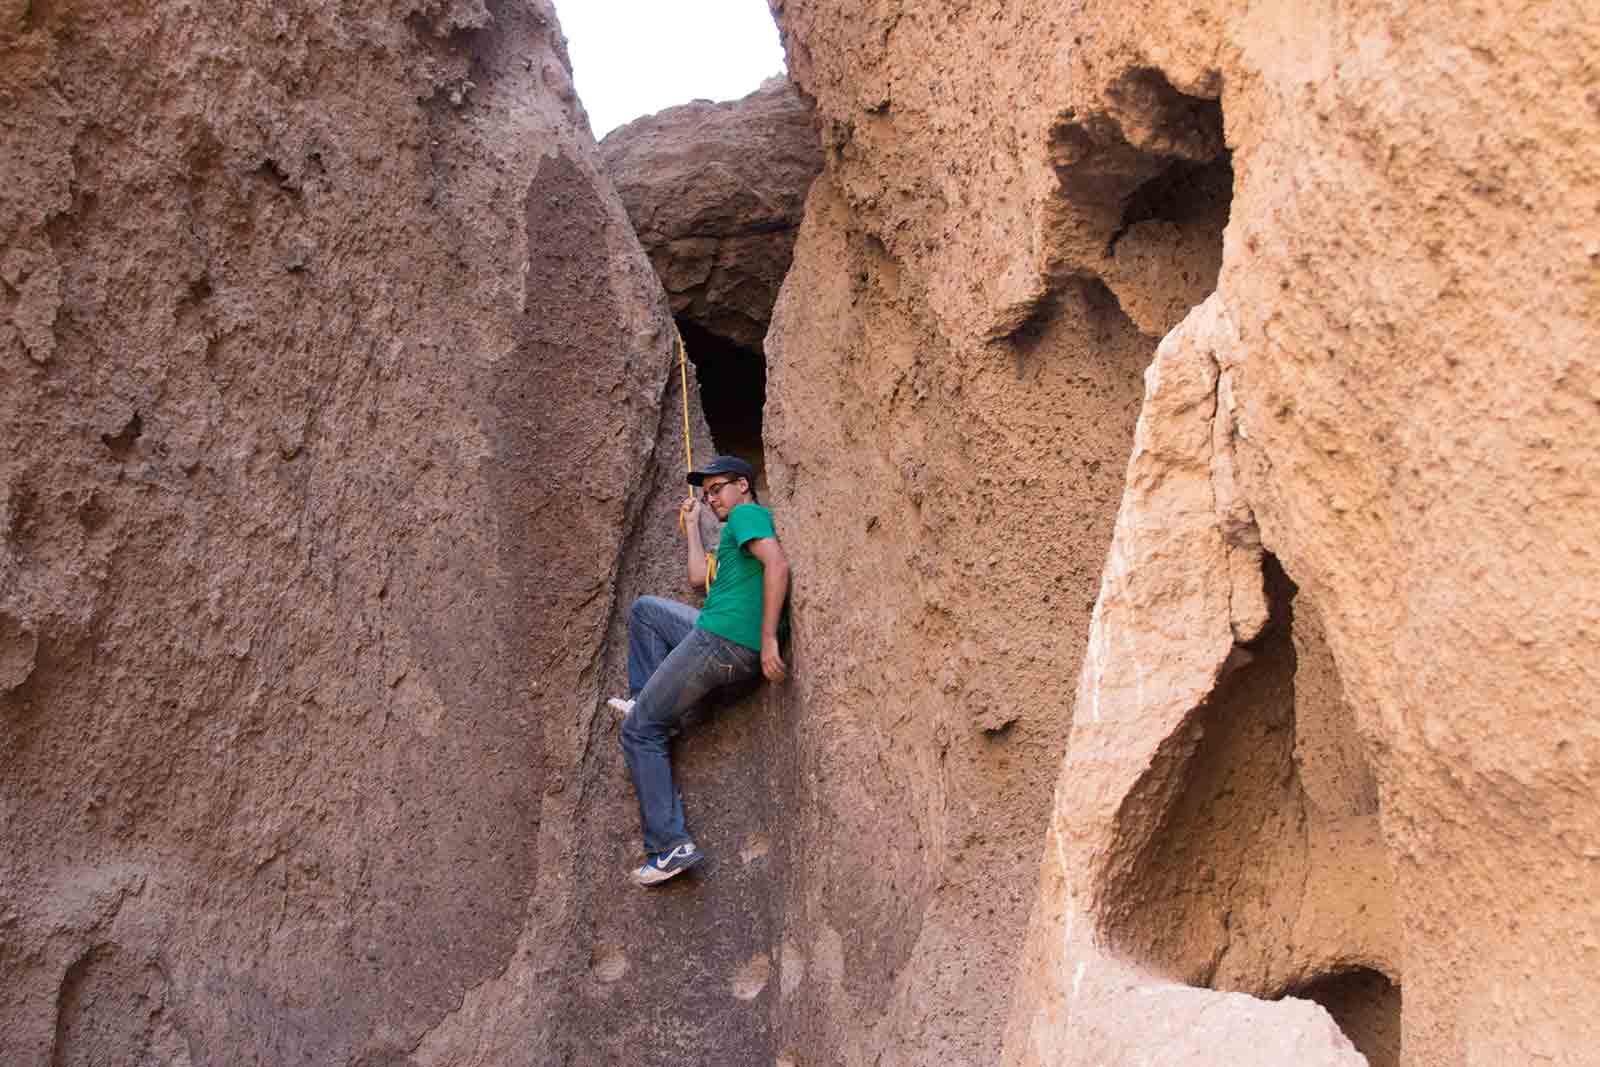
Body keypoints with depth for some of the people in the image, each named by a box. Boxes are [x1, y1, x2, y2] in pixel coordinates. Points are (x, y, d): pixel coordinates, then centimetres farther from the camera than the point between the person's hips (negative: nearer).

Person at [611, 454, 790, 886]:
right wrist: (692, 525, 33)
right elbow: (699, 578, 31)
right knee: (644, 608, 29)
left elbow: (777, 564, -23)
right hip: (719, 636, 10)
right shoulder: (740, 527, 25)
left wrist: (768, 638, -28)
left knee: (638, 732, -2)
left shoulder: (747, 514, -5)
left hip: (724, 642, -10)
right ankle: (646, 701, 21)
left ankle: (671, 846, -6)